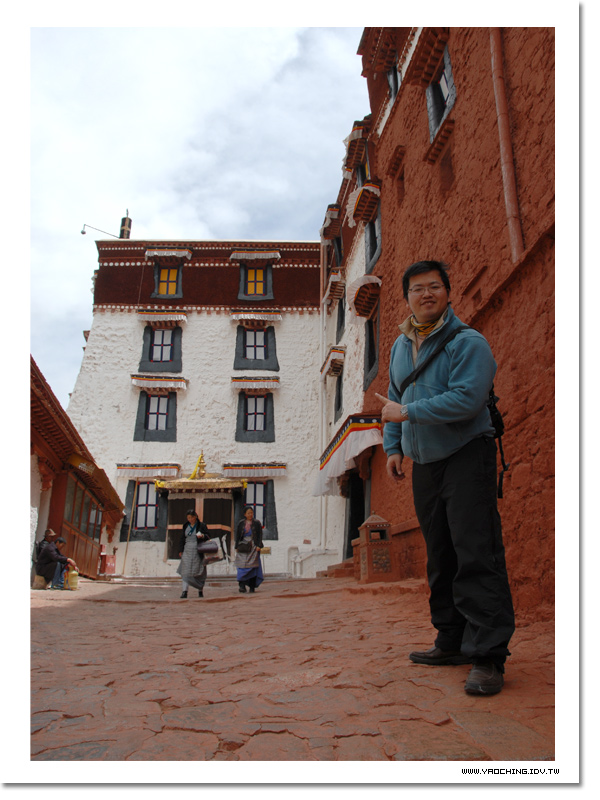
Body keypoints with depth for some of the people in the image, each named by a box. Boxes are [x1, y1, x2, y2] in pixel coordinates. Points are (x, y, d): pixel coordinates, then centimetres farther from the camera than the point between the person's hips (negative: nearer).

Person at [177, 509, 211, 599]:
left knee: (198, 571, 4)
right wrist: (181, 550, 11)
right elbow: (182, 539, 16)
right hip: (187, 551, 2)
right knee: (185, 571, -8)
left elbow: (208, 536, 3)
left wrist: (203, 536, -18)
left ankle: (200, 589, 21)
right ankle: (184, 591, -12)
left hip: (198, 551, -2)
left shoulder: (201, 525, 0)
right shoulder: (185, 526, 11)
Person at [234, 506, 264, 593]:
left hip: (253, 546, -1)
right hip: (243, 546, 1)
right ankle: (242, 585, -16)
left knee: (253, 566, -5)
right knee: (242, 565, -11)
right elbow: (237, 535, 9)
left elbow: (260, 535, 2)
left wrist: (258, 545, -8)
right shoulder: (241, 523, 9)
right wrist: (237, 547, 1)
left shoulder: (257, 523, 6)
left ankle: (252, 586, 0)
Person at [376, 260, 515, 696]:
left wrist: (408, 412, -18)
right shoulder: (401, 346, 13)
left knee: (476, 556, -10)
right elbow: (395, 400, 22)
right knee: (440, 557, 11)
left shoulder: (468, 342, -10)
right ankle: (453, 640, 23)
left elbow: (467, 398, -22)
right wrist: (393, 446, 12)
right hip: (424, 462, 7)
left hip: (467, 455, -7)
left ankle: (488, 655, -4)